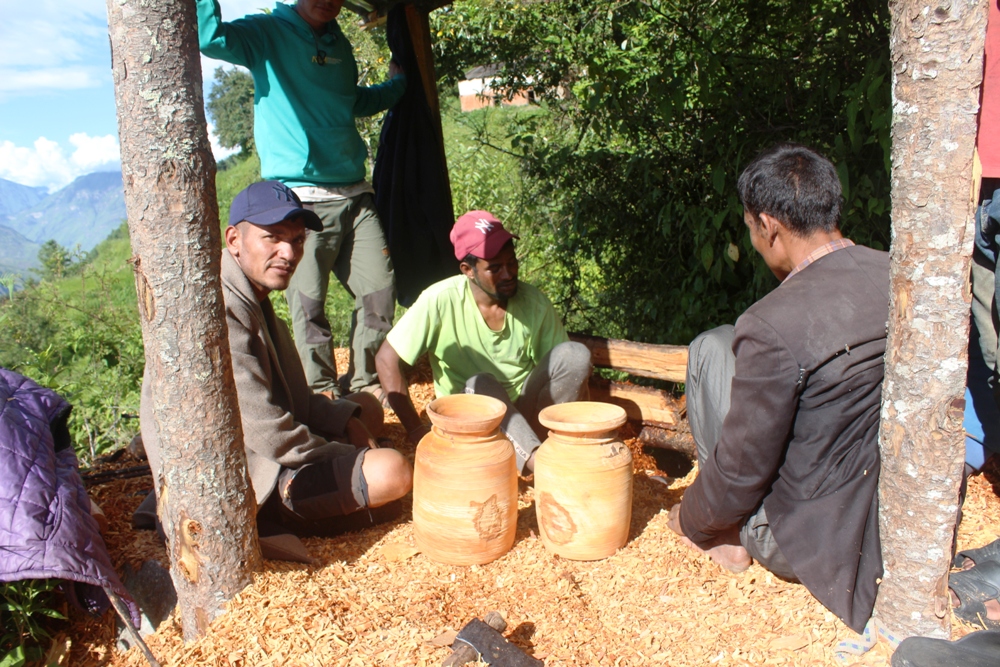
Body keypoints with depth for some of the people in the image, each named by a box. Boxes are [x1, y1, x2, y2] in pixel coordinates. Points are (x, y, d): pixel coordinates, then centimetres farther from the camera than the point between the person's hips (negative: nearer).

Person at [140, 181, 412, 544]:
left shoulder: (252, 296, 7)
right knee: (392, 472, -22)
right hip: (231, 482, -10)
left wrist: (346, 420, -2)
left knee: (367, 407, 20)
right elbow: (267, 435, -28)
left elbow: (288, 391, 13)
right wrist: (347, 460, -13)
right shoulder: (219, 312, -26)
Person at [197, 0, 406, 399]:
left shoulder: (339, 43, 18)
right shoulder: (269, 33, 1)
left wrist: (398, 83, 35)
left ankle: (364, 382, 21)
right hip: (300, 201, -5)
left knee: (381, 291, 3)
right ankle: (324, 394, 17)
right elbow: (210, 37, -19)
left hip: (354, 195, 6)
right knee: (308, 305, -2)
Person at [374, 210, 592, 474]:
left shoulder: (533, 302, -8)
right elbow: (387, 360, -14)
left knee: (576, 354, -22)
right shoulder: (440, 300, -17)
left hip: (526, 412, 3)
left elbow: (570, 372, -1)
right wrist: (417, 431, -17)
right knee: (480, 386, -36)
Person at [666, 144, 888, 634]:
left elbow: (742, 468, -18)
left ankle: (731, 537, 12)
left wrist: (691, 519, 4)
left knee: (712, 350, -2)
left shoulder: (775, 326, -27)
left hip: (809, 543, -6)